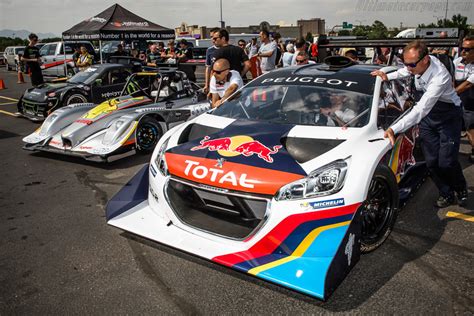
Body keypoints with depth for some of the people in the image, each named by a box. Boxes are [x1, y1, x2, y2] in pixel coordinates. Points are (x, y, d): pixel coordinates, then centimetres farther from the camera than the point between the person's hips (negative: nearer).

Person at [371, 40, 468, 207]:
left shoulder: (439, 78, -37)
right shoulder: (419, 63, -15)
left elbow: (421, 110, -45)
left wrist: (394, 129, -52)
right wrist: (388, 76, 1)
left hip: (448, 116, -6)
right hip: (427, 116, 6)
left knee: (446, 162, -7)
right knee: (431, 161, 2)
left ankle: (461, 190, 26)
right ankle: (446, 194, 23)